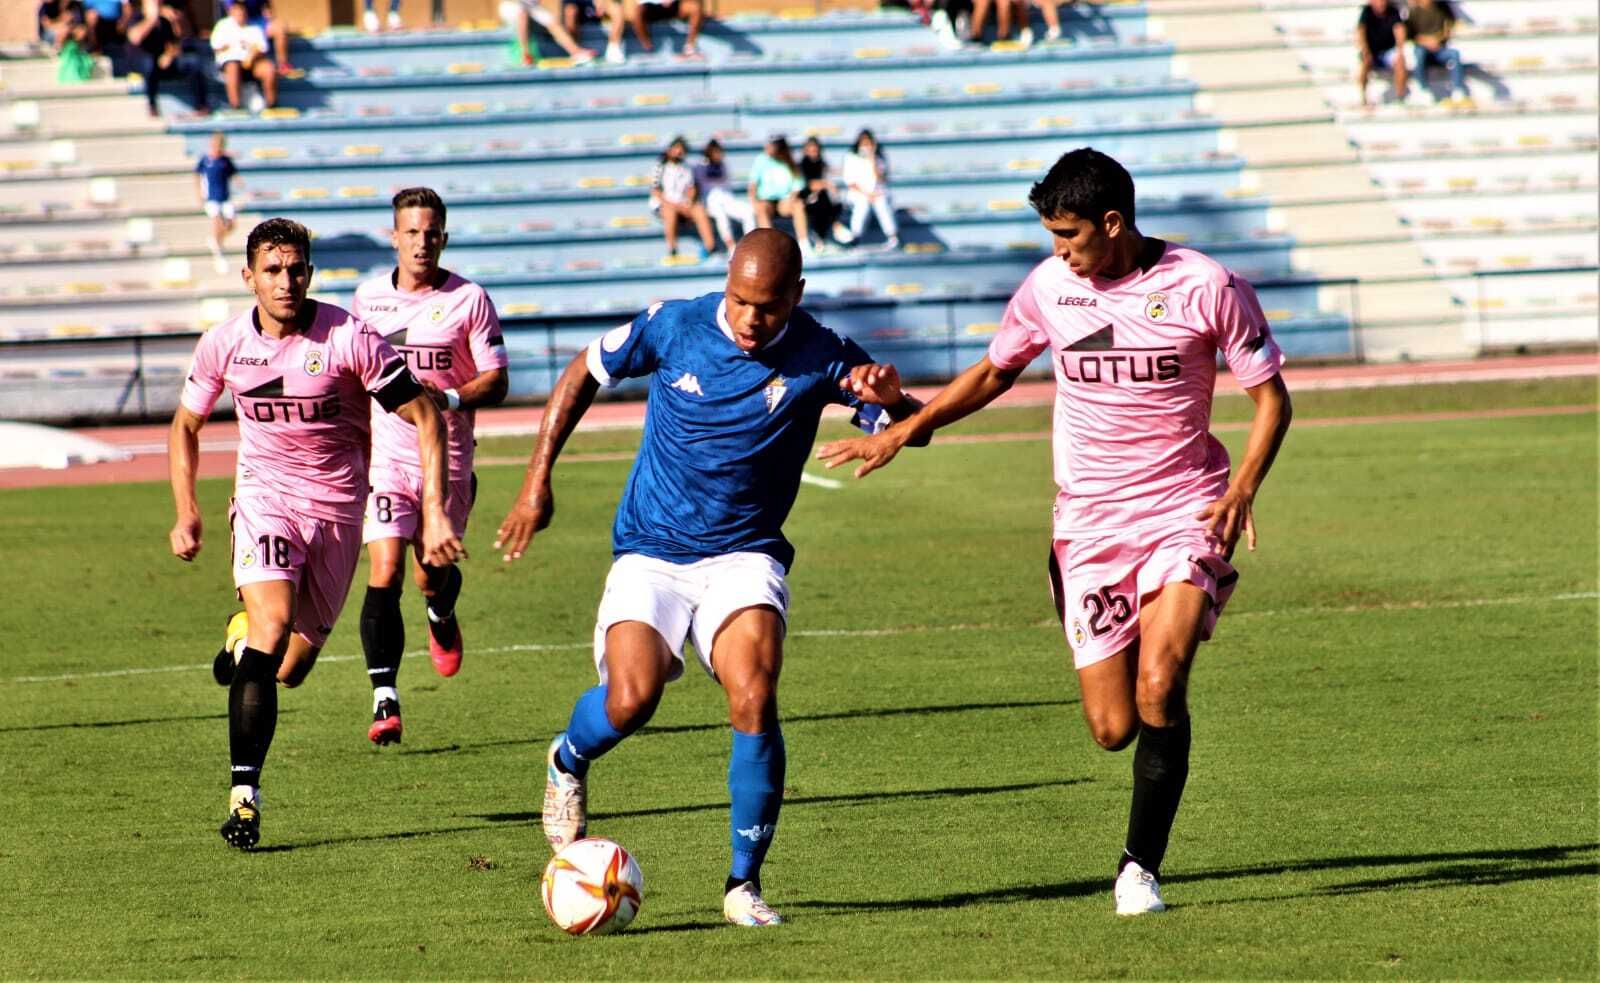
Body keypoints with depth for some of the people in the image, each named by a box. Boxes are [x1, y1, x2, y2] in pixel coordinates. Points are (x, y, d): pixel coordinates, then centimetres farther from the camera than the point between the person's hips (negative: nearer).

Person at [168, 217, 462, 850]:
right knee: (273, 623, -25)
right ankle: (243, 796, -24)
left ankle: (245, 638, 43)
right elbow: (186, 424, 13)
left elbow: (425, 416, -9)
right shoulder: (225, 344, -5)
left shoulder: (348, 340, -15)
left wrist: (434, 511, -16)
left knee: (291, 668, 4)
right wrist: (186, 512, 4)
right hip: (264, 496, 0)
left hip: (337, 508, 0)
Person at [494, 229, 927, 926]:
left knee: (754, 698, -24)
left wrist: (890, 395, -32)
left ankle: (744, 883, -10)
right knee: (631, 699, -23)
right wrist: (537, 482, 5)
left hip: (744, 556, 0)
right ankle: (568, 762, 14)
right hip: (649, 553, 0)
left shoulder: (819, 359, -9)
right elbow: (583, 374, 8)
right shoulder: (674, 327, -8)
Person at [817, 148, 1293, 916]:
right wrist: (902, 432, 11)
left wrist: (1243, 486, -16)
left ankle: (1141, 865, -7)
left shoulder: (1204, 287, -9)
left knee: (1158, 686, -23)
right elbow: (994, 372, 18)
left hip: (1184, 513, -3)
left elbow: (1270, 397, -1)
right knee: (1113, 728, -3)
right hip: (1089, 525, 3)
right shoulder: (1050, 286, 1)